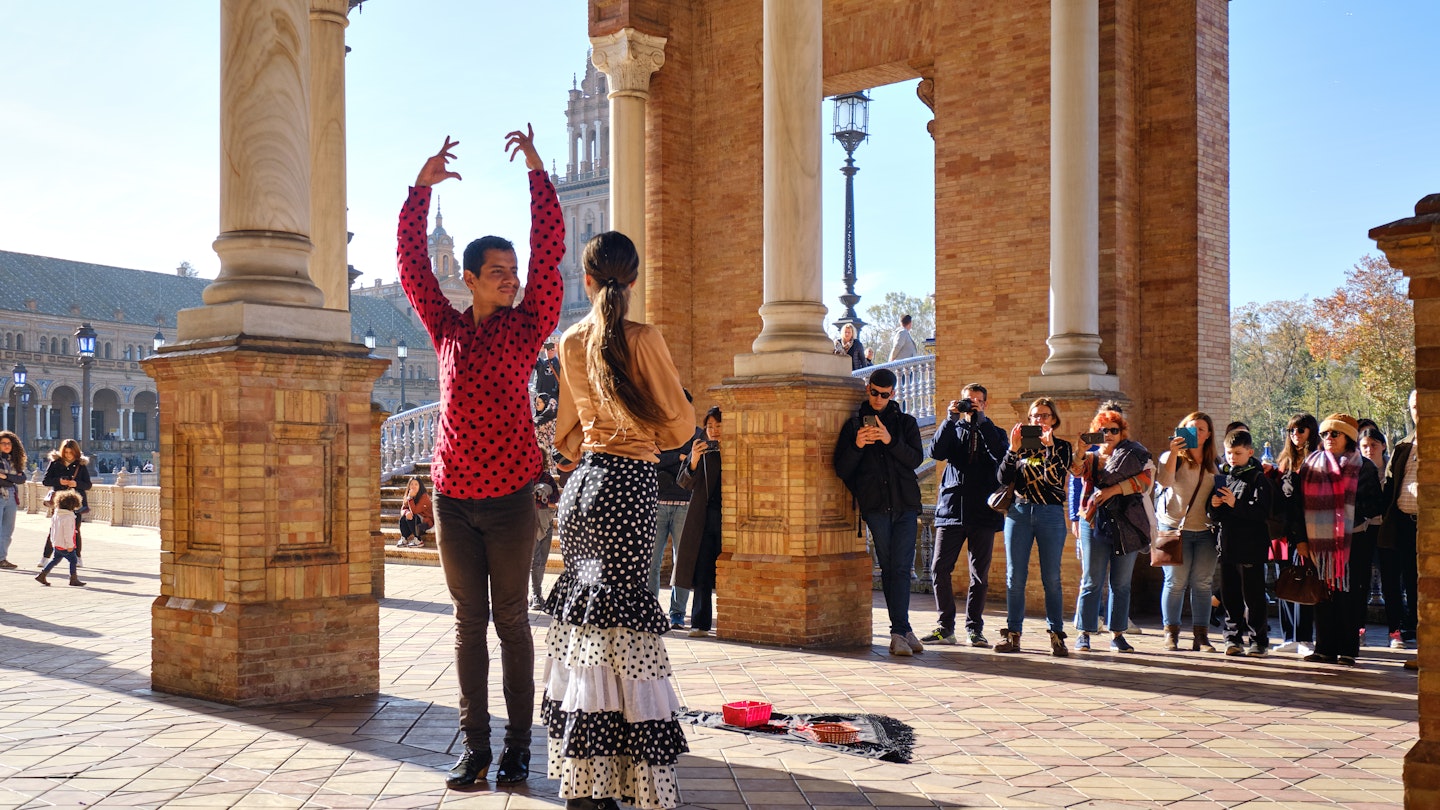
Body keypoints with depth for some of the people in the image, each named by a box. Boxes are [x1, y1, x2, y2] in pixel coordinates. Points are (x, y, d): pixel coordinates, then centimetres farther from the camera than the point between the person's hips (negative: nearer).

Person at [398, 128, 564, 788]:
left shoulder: (527, 325, 3)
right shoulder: (446, 327, 9)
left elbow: (549, 252, -4)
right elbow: (411, 264, 6)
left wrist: (536, 173, -8)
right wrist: (421, 188, -2)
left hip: (509, 497, -2)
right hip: (453, 497, 2)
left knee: (512, 621, 4)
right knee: (470, 622, 8)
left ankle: (518, 746, 12)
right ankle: (474, 747, 14)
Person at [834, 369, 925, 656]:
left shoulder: (905, 422, 14)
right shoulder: (853, 424, 12)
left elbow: (916, 458, 1)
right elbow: (842, 470, 6)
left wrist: (891, 441, -14)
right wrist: (857, 446, -12)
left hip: (905, 503, 0)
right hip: (875, 505, 0)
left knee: (901, 568, -6)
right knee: (889, 568, -1)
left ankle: (899, 631, -2)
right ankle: (903, 630, 3)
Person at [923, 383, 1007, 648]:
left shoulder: (994, 432, 12)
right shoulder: (953, 429, 15)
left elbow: (1001, 454, -11)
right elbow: (936, 452, -5)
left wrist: (981, 420, -12)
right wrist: (951, 419, -10)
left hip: (982, 511, -1)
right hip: (951, 508, 1)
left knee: (979, 574, 3)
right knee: (939, 568, -4)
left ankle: (974, 628, 12)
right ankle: (945, 627, 5)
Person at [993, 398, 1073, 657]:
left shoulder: (1062, 446, 8)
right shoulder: (1021, 444, 13)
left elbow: (1056, 479, -9)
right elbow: (1004, 478, 0)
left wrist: (1049, 447, -15)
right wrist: (1013, 449, -10)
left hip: (1051, 514, -2)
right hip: (1019, 512, 2)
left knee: (1051, 577, -2)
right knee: (1015, 576, 0)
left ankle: (1056, 635, 3)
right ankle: (1012, 633, 3)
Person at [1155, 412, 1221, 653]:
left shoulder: (1213, 464, 15)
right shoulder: (1172, 457, 3)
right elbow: (1165, 481, -17)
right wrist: (1173, 452, -23)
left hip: (1205, 531, 4)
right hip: (1175, 527, -4)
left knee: (1203, 583, 2)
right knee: (1176, 582, -3)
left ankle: (1201, 635, 7)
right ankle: (1171, 634, 5)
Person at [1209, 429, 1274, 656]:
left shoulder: (1258, 478, -4)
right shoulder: (1224, 478, 16)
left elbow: (1262, 512, -17)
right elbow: (1215, 517, 19)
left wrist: (1235, 504, -23)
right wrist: (1214, 506, -2)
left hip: (1251, 547, -6)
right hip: (1227, 546, 6)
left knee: (1253, 596, -1)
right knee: (1229, 595, 9)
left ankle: (1259, 640, 8)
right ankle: (1233, 638, 18)